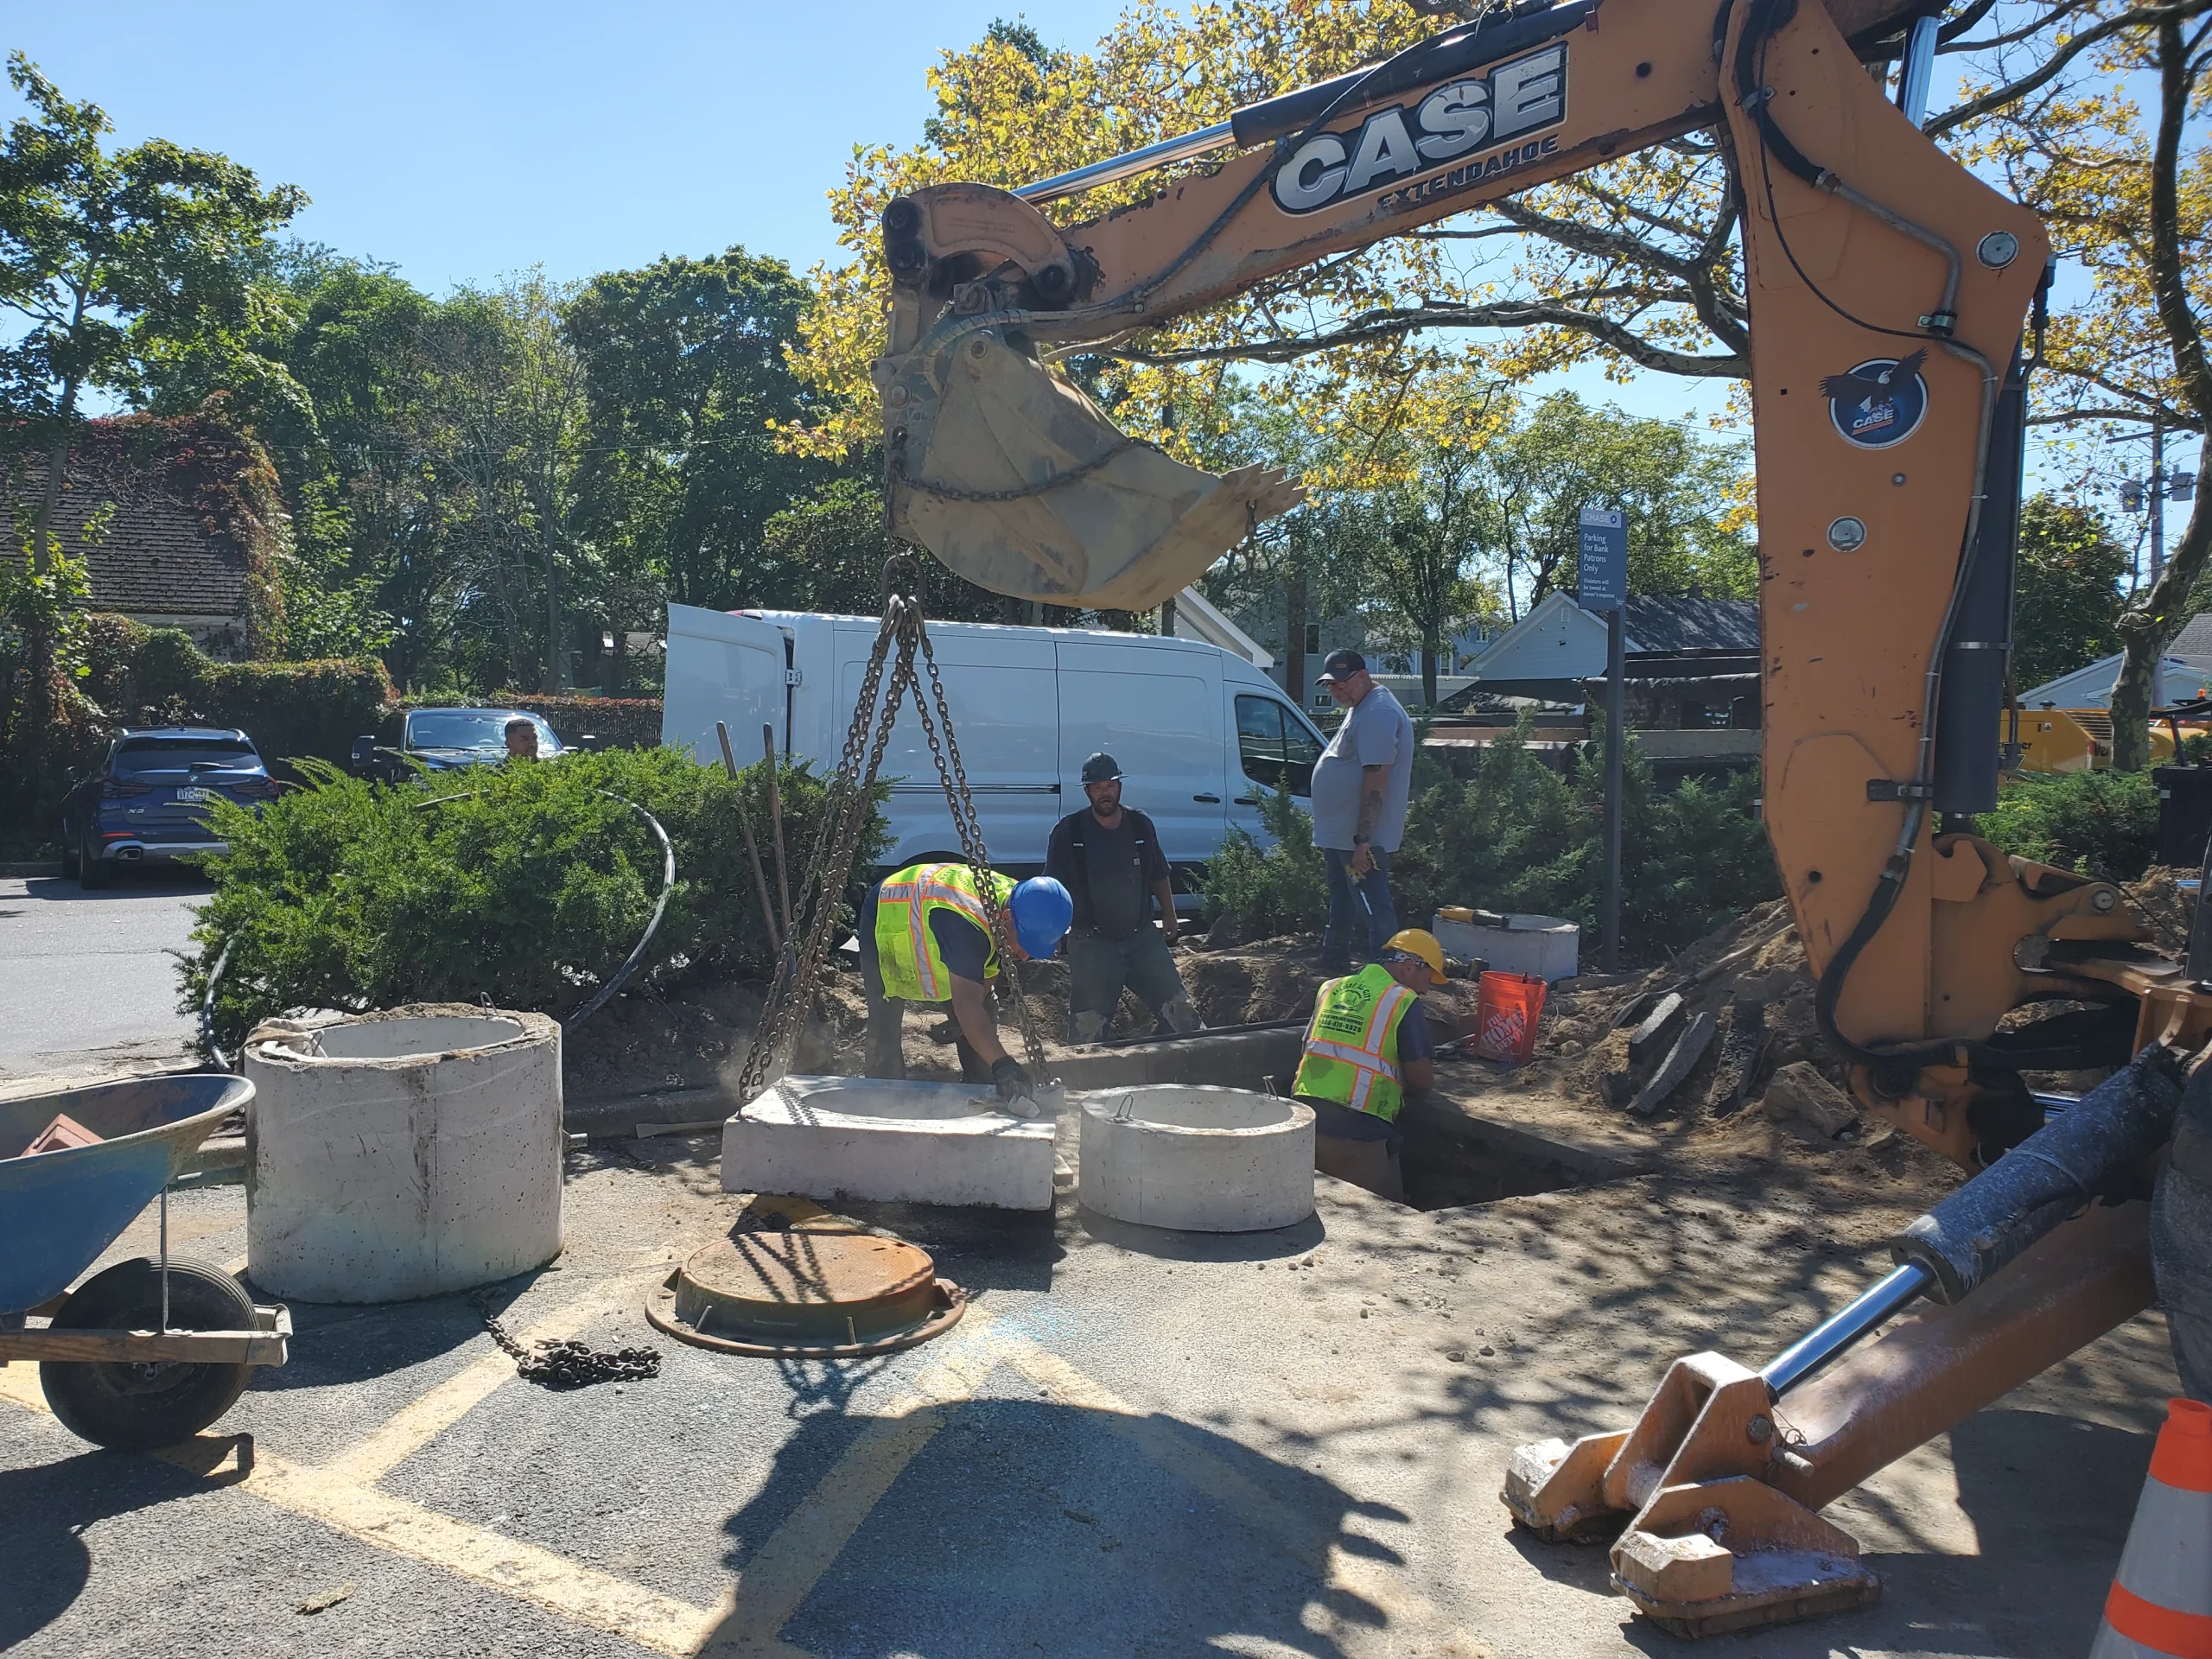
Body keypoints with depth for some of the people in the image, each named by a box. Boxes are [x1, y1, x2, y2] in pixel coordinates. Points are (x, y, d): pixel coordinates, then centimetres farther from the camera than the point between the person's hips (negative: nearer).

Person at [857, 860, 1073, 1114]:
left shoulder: (1022, 907, -21)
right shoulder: (966, 923, -46)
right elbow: (966, 1005, -51)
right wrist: (1003, 1065, -59)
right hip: (887, 917, -7)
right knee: (885, 1025, -10)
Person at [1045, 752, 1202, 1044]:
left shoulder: (1141, 825, 6)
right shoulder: (1068, 831, -4)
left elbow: (1159, 876, 18)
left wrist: (1169, 914, 11)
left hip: (1142, 937, 3)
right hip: (1092, 943, -3)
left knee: (1179, 1009, 4)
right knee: (1085, 1028, 3)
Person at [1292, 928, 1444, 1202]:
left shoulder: (1330, 988, 13)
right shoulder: (1403, 1002, -5)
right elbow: (1422, 1079, -4)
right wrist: (1398, 1076, 20)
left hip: (1305, 1119, 6)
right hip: (1357, 1133, -6)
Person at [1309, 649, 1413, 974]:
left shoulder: (1377, 714, -19)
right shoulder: (1360, 709, 16)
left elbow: (1376, 780, -26)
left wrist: (1363, 841, -28)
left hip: (1360, 841, -11)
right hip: (1341, 837, 11)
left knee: (1375, 915, -9)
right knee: (1341, 908, 22)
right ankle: (1334, 966, 35)